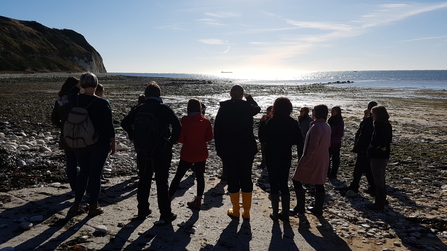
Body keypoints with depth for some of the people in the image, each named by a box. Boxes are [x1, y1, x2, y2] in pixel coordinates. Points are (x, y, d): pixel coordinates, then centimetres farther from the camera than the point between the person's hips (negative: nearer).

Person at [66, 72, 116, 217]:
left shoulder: (74, 100, -6)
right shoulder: (102, 103, -16)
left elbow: (69, 95, 22)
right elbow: (109, 126, -11)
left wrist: (78, 85, 17)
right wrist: (113, 143, -2)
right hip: (99, 144, -4)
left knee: (83, 171, 18)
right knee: (95, 174, 6)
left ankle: (76, 205, 21)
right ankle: (93, 207, 16)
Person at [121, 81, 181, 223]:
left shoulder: (139, 109, 4)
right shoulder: (164, 109, -8)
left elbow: (125, 123, 4)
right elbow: (177, 126, -18)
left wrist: (134, 138, 10)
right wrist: (172, 141, -5)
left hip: (142, 152, 4)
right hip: (162, 152, -4)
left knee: (144, 181, 18)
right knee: (162, 183, 4)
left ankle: (142, 211, 29)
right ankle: (165, 215, 9)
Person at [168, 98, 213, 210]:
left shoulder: (185, 120, -13)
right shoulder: (206, 121, -3)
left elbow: (180, 138, -13)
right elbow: (209, 137, 1)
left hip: (187, 154, -2)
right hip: (201, 153, 3)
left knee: (178, 176, 9)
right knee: (200, 176, 12)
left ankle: (169, 198, 14)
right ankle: (198, 201, 15)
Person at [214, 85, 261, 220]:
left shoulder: (223, 108, -5)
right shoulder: (248, 107, -4)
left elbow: (217, 130, -3)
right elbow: (257, 108, 21)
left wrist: (219, 149, 4)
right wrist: (249, 97, 35)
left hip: (228, 150, -1)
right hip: (247, 150, 1)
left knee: (233, 179, 9)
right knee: (246, 179, 10)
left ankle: (236, 211, 18)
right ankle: (246, 211, 18)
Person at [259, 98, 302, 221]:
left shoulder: (272, 122, -15)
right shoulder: (293, 122, -2)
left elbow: (263, 138, -14)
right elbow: (299, 140, 1)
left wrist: (262, 126, -2)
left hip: (272, 157, -4)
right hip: (286, 157, 4)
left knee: (274, 185, 5)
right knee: (284, 184, 13)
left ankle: (275, 213, 11)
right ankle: (285, 213, 18)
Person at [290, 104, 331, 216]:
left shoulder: (316, 127, -20)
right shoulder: (327, 126, 7)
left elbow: (312, 147, -23)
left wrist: (305, 160, -18)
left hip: (312, 160, -9)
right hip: (323, 161, 9)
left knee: (297, 181, 2)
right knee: (319, 184, 13)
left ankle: (300, 207, 6)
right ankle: (318, 209, 20)